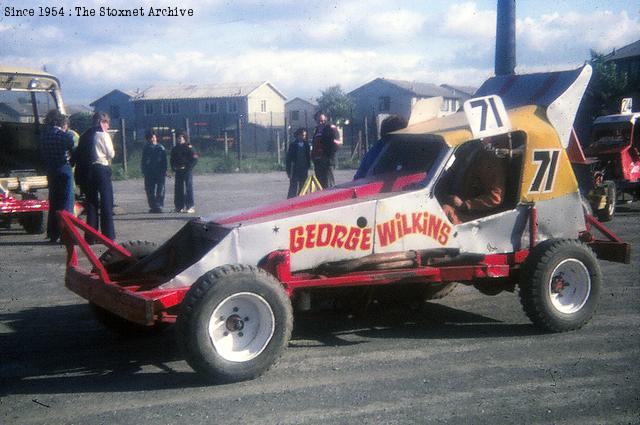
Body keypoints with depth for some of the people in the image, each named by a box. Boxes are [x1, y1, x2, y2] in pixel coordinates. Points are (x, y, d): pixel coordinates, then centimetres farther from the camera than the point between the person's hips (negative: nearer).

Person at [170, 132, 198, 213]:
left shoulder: (189, 148, -4)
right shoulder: (175, 149, 14)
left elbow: (195, 159, -8)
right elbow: (172, 160, 21)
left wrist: (188, 167, -15)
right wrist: (174, 168, 4)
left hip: (187, 171, -6)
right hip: (178, 171, 6)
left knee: (189, 188, -6)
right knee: (179, 188, 7)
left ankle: (190, 207, -4)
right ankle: (179, 206, 13)